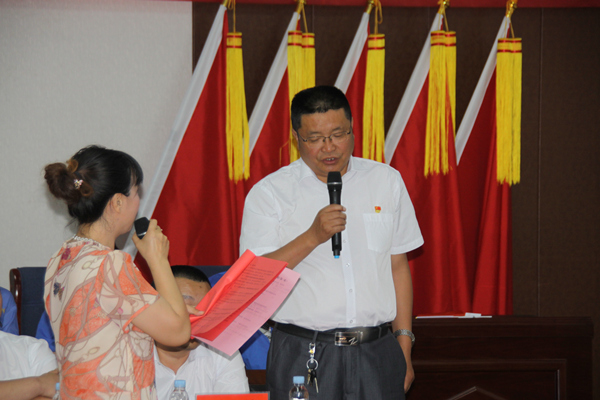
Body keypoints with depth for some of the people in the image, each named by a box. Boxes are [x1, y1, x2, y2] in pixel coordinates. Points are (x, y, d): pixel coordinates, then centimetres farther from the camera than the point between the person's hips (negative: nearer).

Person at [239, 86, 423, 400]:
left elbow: (398, 266, 13)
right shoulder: (269, 193, 0)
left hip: (377, 353, 2)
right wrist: (313, 236, -19)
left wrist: (404, 344, 9)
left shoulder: (386, 182, 11)